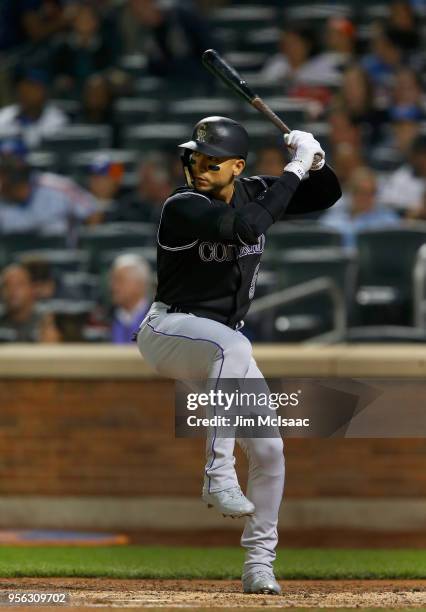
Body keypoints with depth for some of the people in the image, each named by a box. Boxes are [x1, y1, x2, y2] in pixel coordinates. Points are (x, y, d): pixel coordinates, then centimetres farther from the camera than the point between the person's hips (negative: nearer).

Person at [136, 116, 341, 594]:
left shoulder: (254, 193, 0)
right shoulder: (183, 207, -20)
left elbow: (325, 195, 10)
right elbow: (247, 228, -36)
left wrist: (314, 162, -11)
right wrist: (294, 169, -29)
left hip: (224, 346, 7)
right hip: (168, 332, -7)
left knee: (269, 449, -1)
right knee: (233, 346, -40)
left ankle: (259, 564, 11)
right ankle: (218, 476, -38)